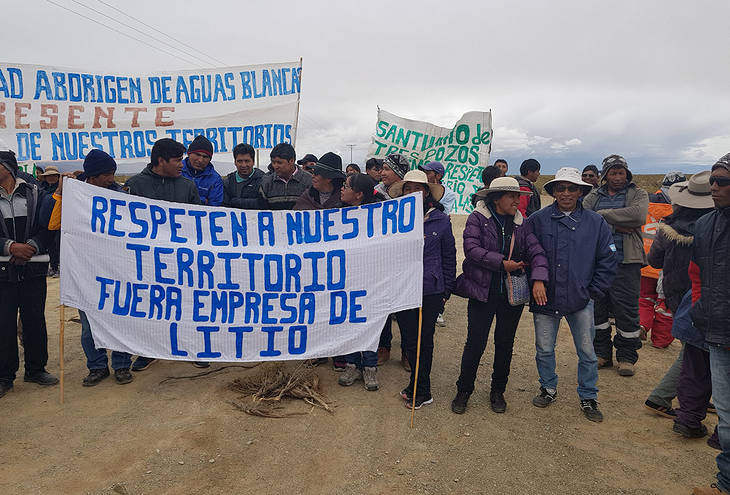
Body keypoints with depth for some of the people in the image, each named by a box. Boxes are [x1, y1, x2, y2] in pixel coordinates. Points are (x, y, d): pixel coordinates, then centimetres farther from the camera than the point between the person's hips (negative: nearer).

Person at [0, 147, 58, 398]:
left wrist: (31, 246, -14)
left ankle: (36, 369, 23)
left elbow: (47, 226, 1)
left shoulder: (34, 193, 6)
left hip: (33, 269, 0)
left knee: (35, 321, 8)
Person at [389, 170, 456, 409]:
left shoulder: (441, 220, 1)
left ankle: (418, 389, 23)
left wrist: (447, 287, 7)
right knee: (409, 340, 8)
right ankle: (422, 389, 26)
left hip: (431, 290, -1)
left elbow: (449, 256, 8)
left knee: (424, 340, 6)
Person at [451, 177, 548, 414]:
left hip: (512, 294, 4)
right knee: (475, 343, 0)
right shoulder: (477, 218, -5)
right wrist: (502, 263, -18)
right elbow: (471, 249, -17)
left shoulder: (521, 223, 7)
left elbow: (536, 252, 0)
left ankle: (498, 391, 32)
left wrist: (538, 279, -16)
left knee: (505, 344, 13)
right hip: (482, 292, -4)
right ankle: (463, 391, 19)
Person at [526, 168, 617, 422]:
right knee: (544, 349, 11)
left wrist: (593, 292, 0)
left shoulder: (596, 222, 1)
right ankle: (548, 389, 34)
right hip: (545, 298, 0)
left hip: (580, 300, 1)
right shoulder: (538, 220, -3)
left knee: (587, 352, 9)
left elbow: (607, 262, 5)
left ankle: (588, 398, 28)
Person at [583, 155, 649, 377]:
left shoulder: (638, 194, 7)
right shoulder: (593, 197, 14)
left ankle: (627, 356, 16)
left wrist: (603, 215, -11)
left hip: (626, 261, -3)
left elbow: (638, 215, -15)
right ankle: (602, 353, 23)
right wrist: (614, 226, -14)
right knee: (596, 306, 9)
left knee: (627, 310, 0)